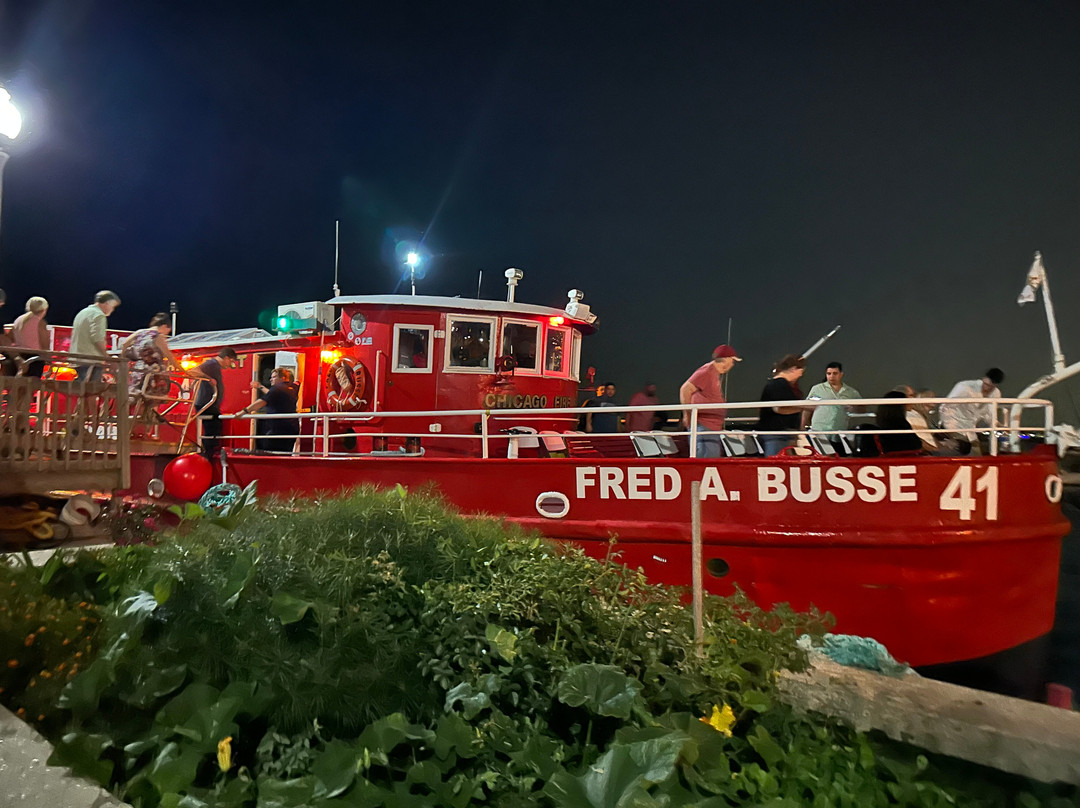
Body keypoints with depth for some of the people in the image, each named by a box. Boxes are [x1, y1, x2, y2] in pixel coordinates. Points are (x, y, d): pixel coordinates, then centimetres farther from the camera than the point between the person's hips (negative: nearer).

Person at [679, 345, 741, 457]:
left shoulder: (717, 374, 18)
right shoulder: (707, 371, -12)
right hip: (703, 426, -10)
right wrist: (687, 415, -17)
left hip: (714, 428, 10)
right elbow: (685, 389, -18)